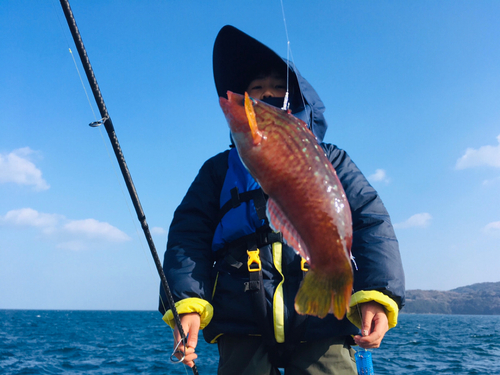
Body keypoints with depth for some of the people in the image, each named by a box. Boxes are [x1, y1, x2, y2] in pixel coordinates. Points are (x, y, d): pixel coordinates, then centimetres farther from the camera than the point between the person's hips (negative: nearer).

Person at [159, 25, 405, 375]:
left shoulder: (330, 161, 20)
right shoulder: (221, 168, 20)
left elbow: (371, 223, 8)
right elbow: (189, 234, 9)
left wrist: (377, 296, -9)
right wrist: (187, 303, -8)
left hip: (321, 323, 0)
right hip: (242, 326, 1)